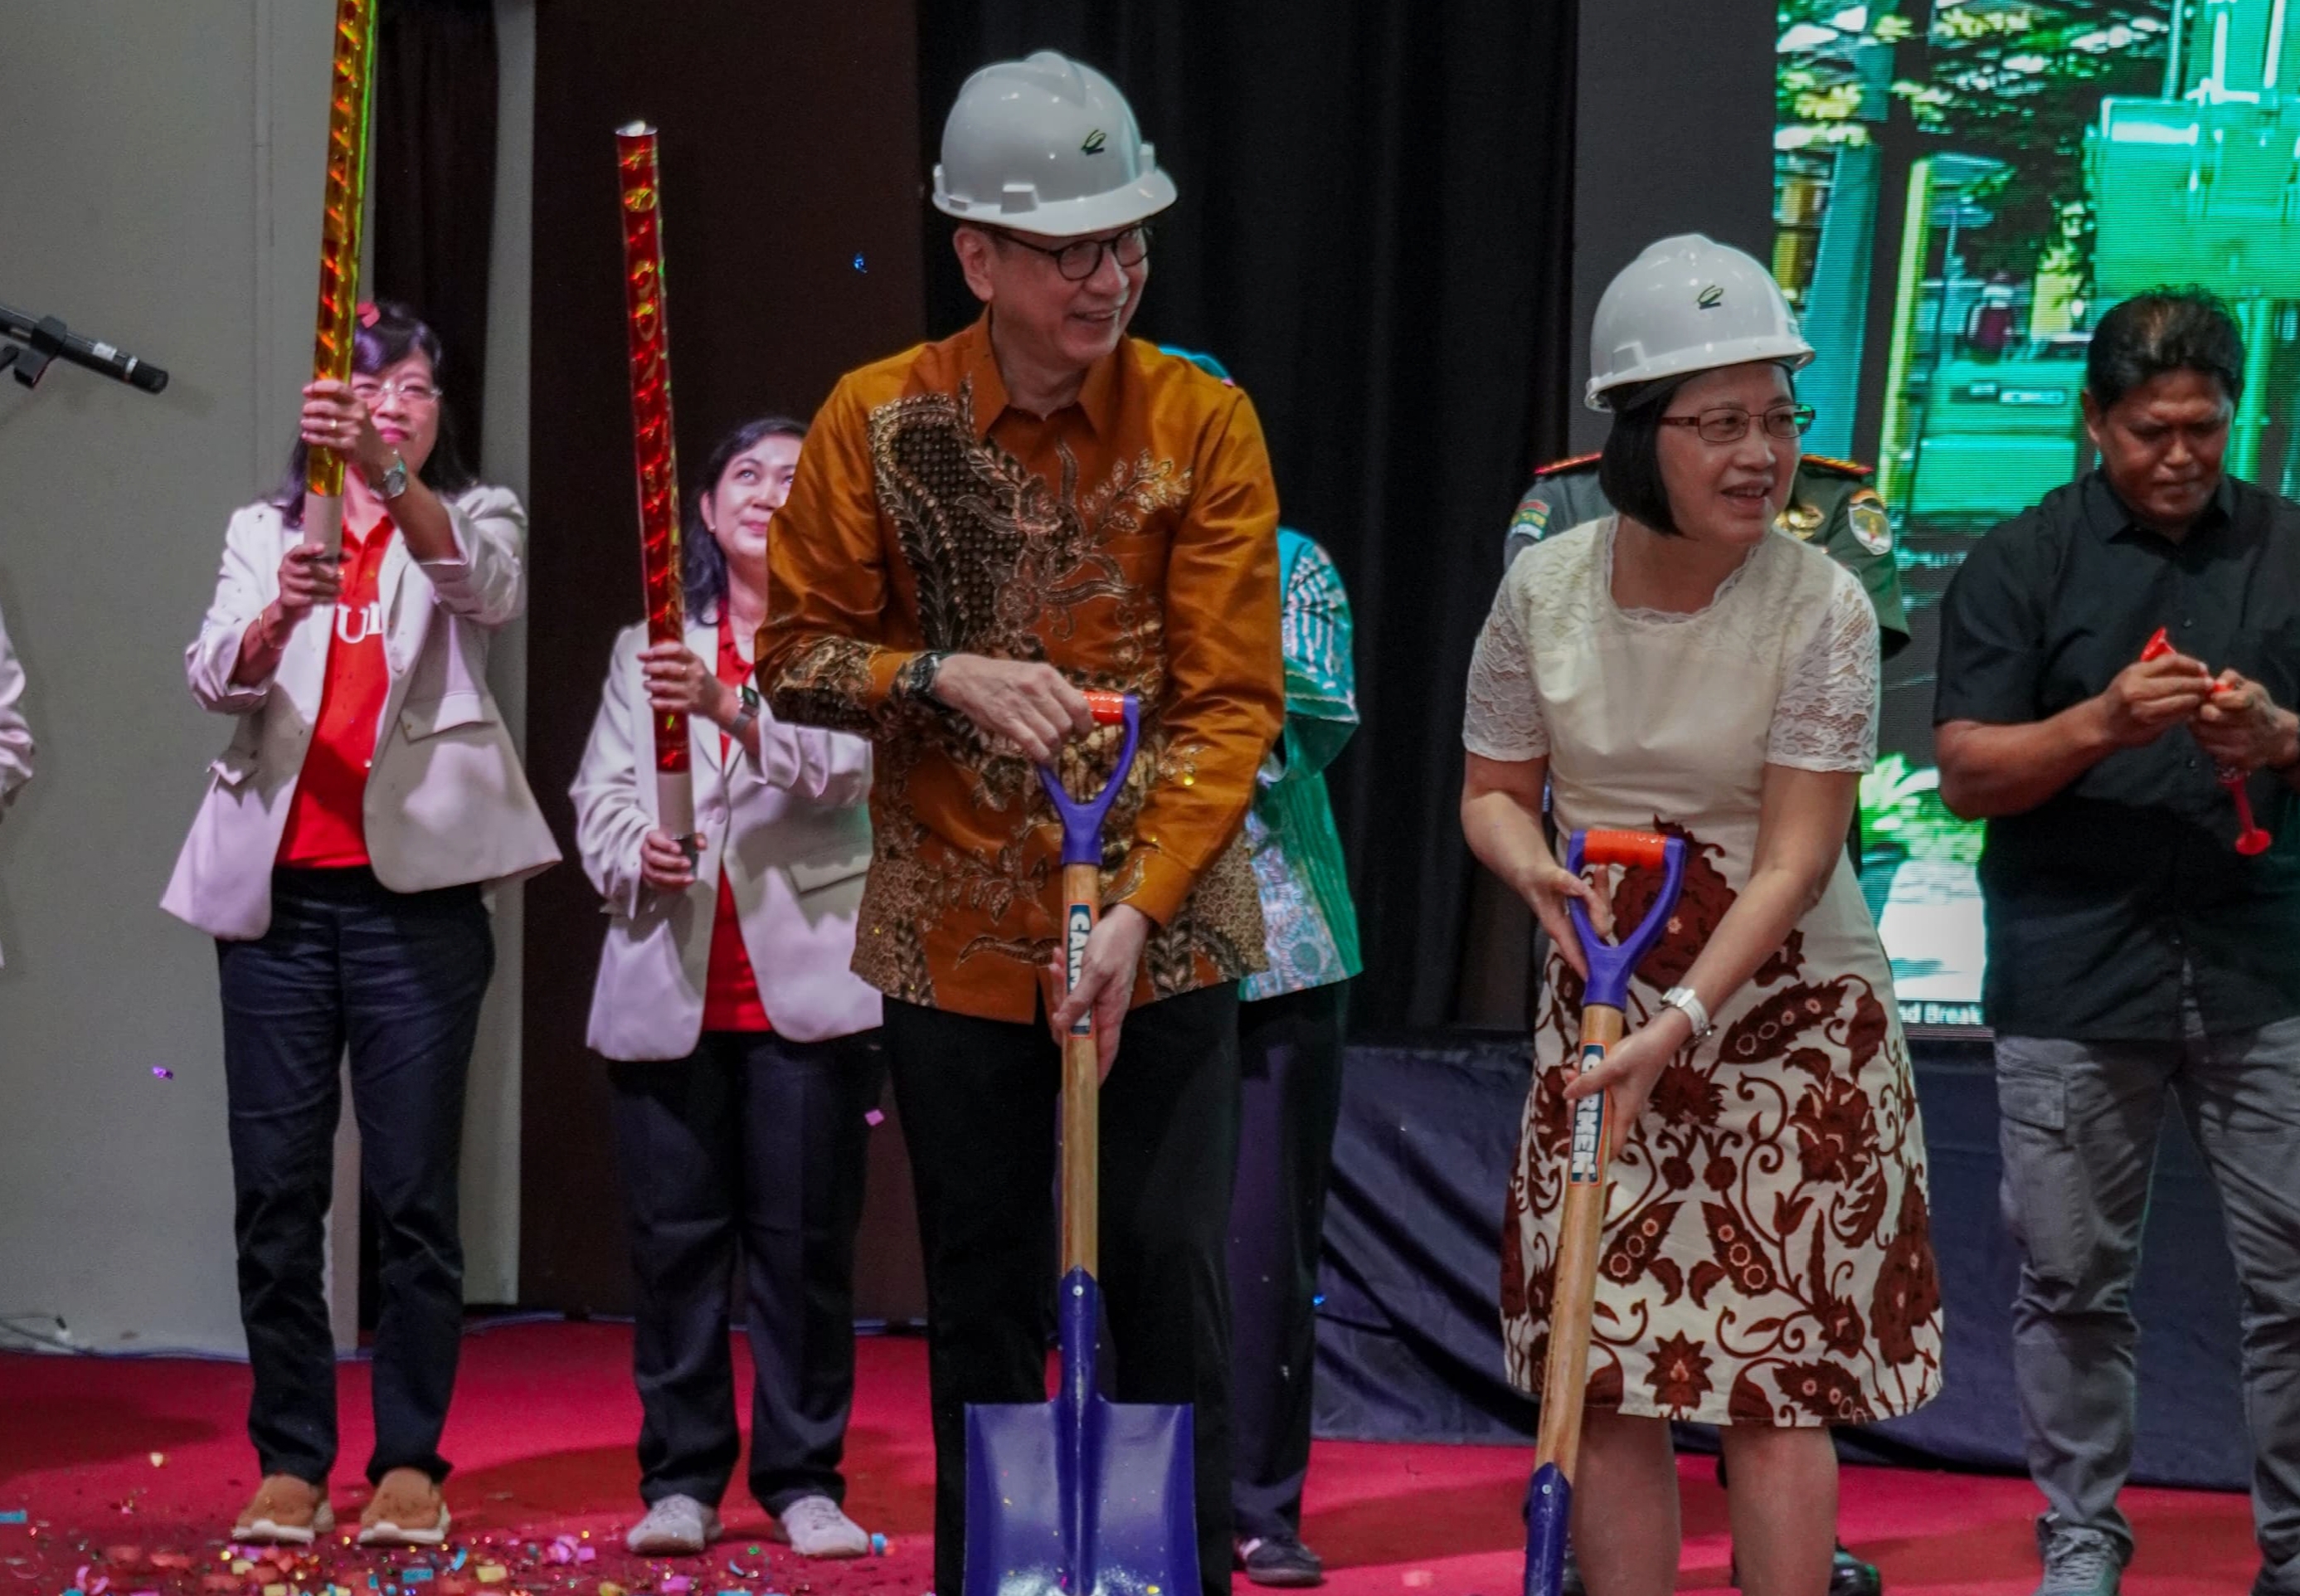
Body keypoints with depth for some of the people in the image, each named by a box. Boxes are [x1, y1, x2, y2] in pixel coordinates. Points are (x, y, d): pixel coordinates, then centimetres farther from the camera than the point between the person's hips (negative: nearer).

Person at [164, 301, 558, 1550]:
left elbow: (487, 588, -15)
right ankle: (289, 1461, 6)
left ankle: (411, 1460, 2)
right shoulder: (265, 532, 15)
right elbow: (216, 678, -2)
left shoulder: (471, 518, 10)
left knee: (414, 1191, -3)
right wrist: (277, 613, -25)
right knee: (275, 1190, 0)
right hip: (276, 894, 2)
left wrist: (386, 471, -32)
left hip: (415, 892, -2)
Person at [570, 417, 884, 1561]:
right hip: (668, 988, 3)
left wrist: (729, 707, -29)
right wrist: (634, 855, -12)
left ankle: (805, 1479, 7)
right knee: (673, 1238, 3)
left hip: (806, 982, -3)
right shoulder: (648, 646, 16)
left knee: (804, 1241, -1)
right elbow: (599, 792, 10)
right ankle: (681, 1480, 10)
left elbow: (841, 764, -13)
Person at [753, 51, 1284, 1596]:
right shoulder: (879, 421, -4)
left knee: (1173, 1282, 1)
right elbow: (798, 652, 3)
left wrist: (1141, 906, -16)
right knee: (983, 1298, 9)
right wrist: (944, 677, -16)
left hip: (1164, 929, -1)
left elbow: (1232, 699, -8)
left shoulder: (1203, 423, -6)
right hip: (957, 932, 1)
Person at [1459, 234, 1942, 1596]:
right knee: (1608, 1375, 3)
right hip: (1601, 1010, 3)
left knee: (1779, 1381, -3)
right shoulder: (1545, 587, -4)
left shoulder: (1821, 606, -13)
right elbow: (1494, 790, 8)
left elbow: (1794, 860, -16)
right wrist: (1538, 870, -15)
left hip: (1787, 1016, -3)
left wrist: (1682, 1022, -27)